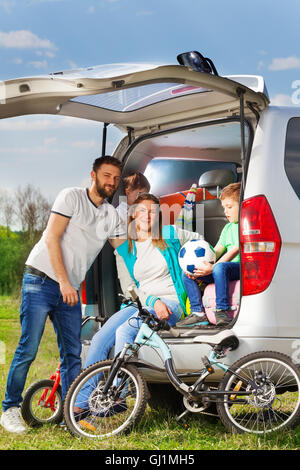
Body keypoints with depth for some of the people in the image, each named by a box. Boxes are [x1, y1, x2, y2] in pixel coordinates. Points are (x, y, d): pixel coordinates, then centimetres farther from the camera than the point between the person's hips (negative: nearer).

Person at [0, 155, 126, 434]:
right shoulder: (71, 197, -4)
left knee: (72, 354, 4)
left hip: (70, 290, 6)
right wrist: (64, 281, -17)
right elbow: (52, 238, -11)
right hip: (41, 281, -6)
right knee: (28, 348, -8)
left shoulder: (111, 216, 12)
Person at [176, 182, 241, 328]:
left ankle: (222, 311, -32)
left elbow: (235, 250, -17)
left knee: (220, 268, -40)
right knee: (186, 274, 0)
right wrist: (199, 268, -7)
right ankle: (198, 312, -3)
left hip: (242, 267, -9)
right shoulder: (227, 228, 21)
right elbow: (216, 251, 11)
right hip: (226, 269, 9)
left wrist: (212, 268, -26)